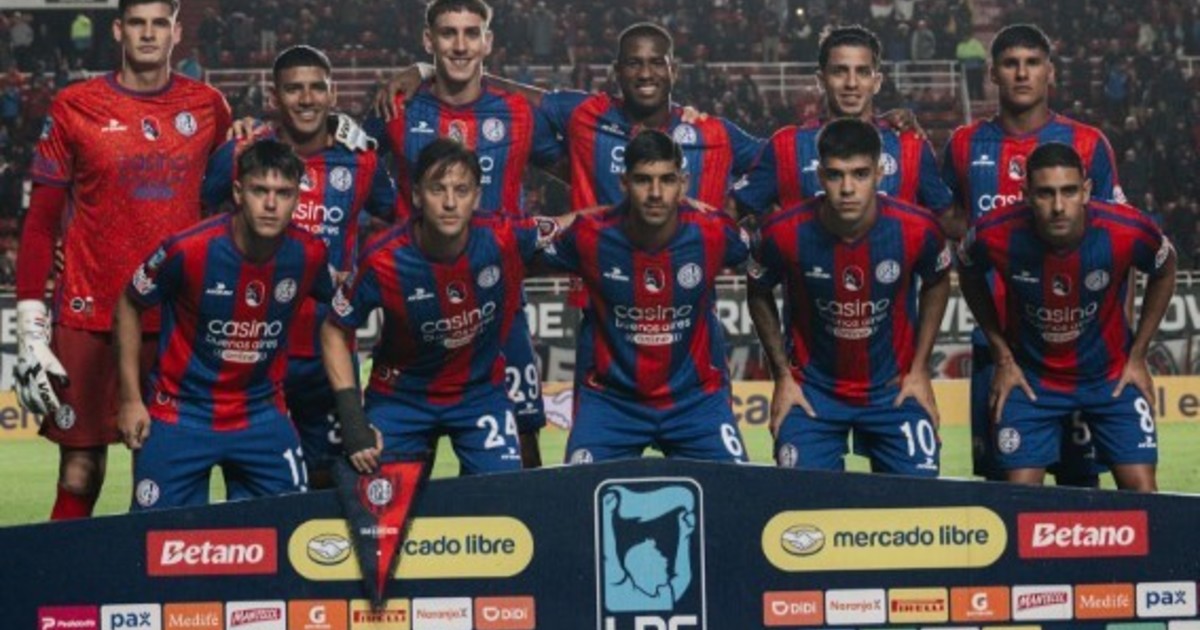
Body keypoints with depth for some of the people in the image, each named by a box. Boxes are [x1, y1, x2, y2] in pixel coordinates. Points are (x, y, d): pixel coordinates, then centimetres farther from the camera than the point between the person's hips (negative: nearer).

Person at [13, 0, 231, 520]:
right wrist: (29, 330, -4)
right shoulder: (75, 108, 1)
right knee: (80, 477, -2)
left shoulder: (208, 108, 7)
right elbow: (41, 222, 2)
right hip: (90, 318, -2)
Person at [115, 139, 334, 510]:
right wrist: (131, 399, -4)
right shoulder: (189, 250, -19)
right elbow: (129, 306, -3)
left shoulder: (309, 254, -10)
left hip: (262, 416, 3)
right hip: (180, 414, -3)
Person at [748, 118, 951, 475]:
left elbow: (936, 285, 4)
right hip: (812, 389, 0)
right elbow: (759, 295, 2)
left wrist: (919, 369, 2)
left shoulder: (915, 229, -19)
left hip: (893, 389, 1)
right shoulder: (786, 232, -20)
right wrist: (783, 375, 0)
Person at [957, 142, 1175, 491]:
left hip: (1112, 374, 0)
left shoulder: (1127, 231, -25)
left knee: (1140, 489, -5)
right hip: (1030, 377, 0)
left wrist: (1137, 355, 0)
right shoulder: (996, 236, -25)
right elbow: (970, 275, 1)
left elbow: (1164, 272, -1)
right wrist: (1002, 357, 1)